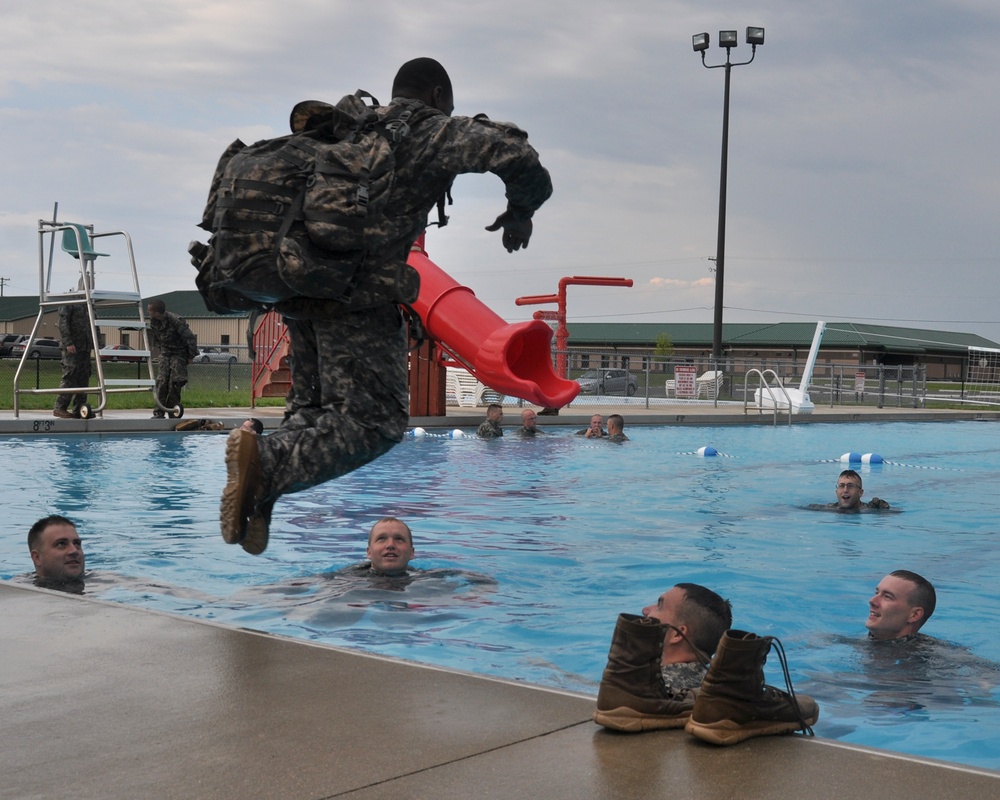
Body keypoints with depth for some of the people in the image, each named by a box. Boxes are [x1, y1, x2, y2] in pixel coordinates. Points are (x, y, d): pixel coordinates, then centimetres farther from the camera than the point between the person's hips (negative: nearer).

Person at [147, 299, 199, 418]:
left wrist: (191, 356, -12)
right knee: (161, 381, -7)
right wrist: (161, 349, 16)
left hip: (179, 354, -5)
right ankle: (159, 412, -6)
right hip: (165, 354, 5)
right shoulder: (153, 321, -6)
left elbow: (191, 339, -19)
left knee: (174, 383, -10)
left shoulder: (176, 321, -26)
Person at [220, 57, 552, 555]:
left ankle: (259, 483, -6)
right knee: (374, 420, -7)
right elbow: (515, 155, -10)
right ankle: (267, 463, -28)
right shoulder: (436, 133, 5)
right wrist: (521, 210, 8)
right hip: (361, 295, -7)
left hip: (299, 289, 8)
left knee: (314, 407, 18)